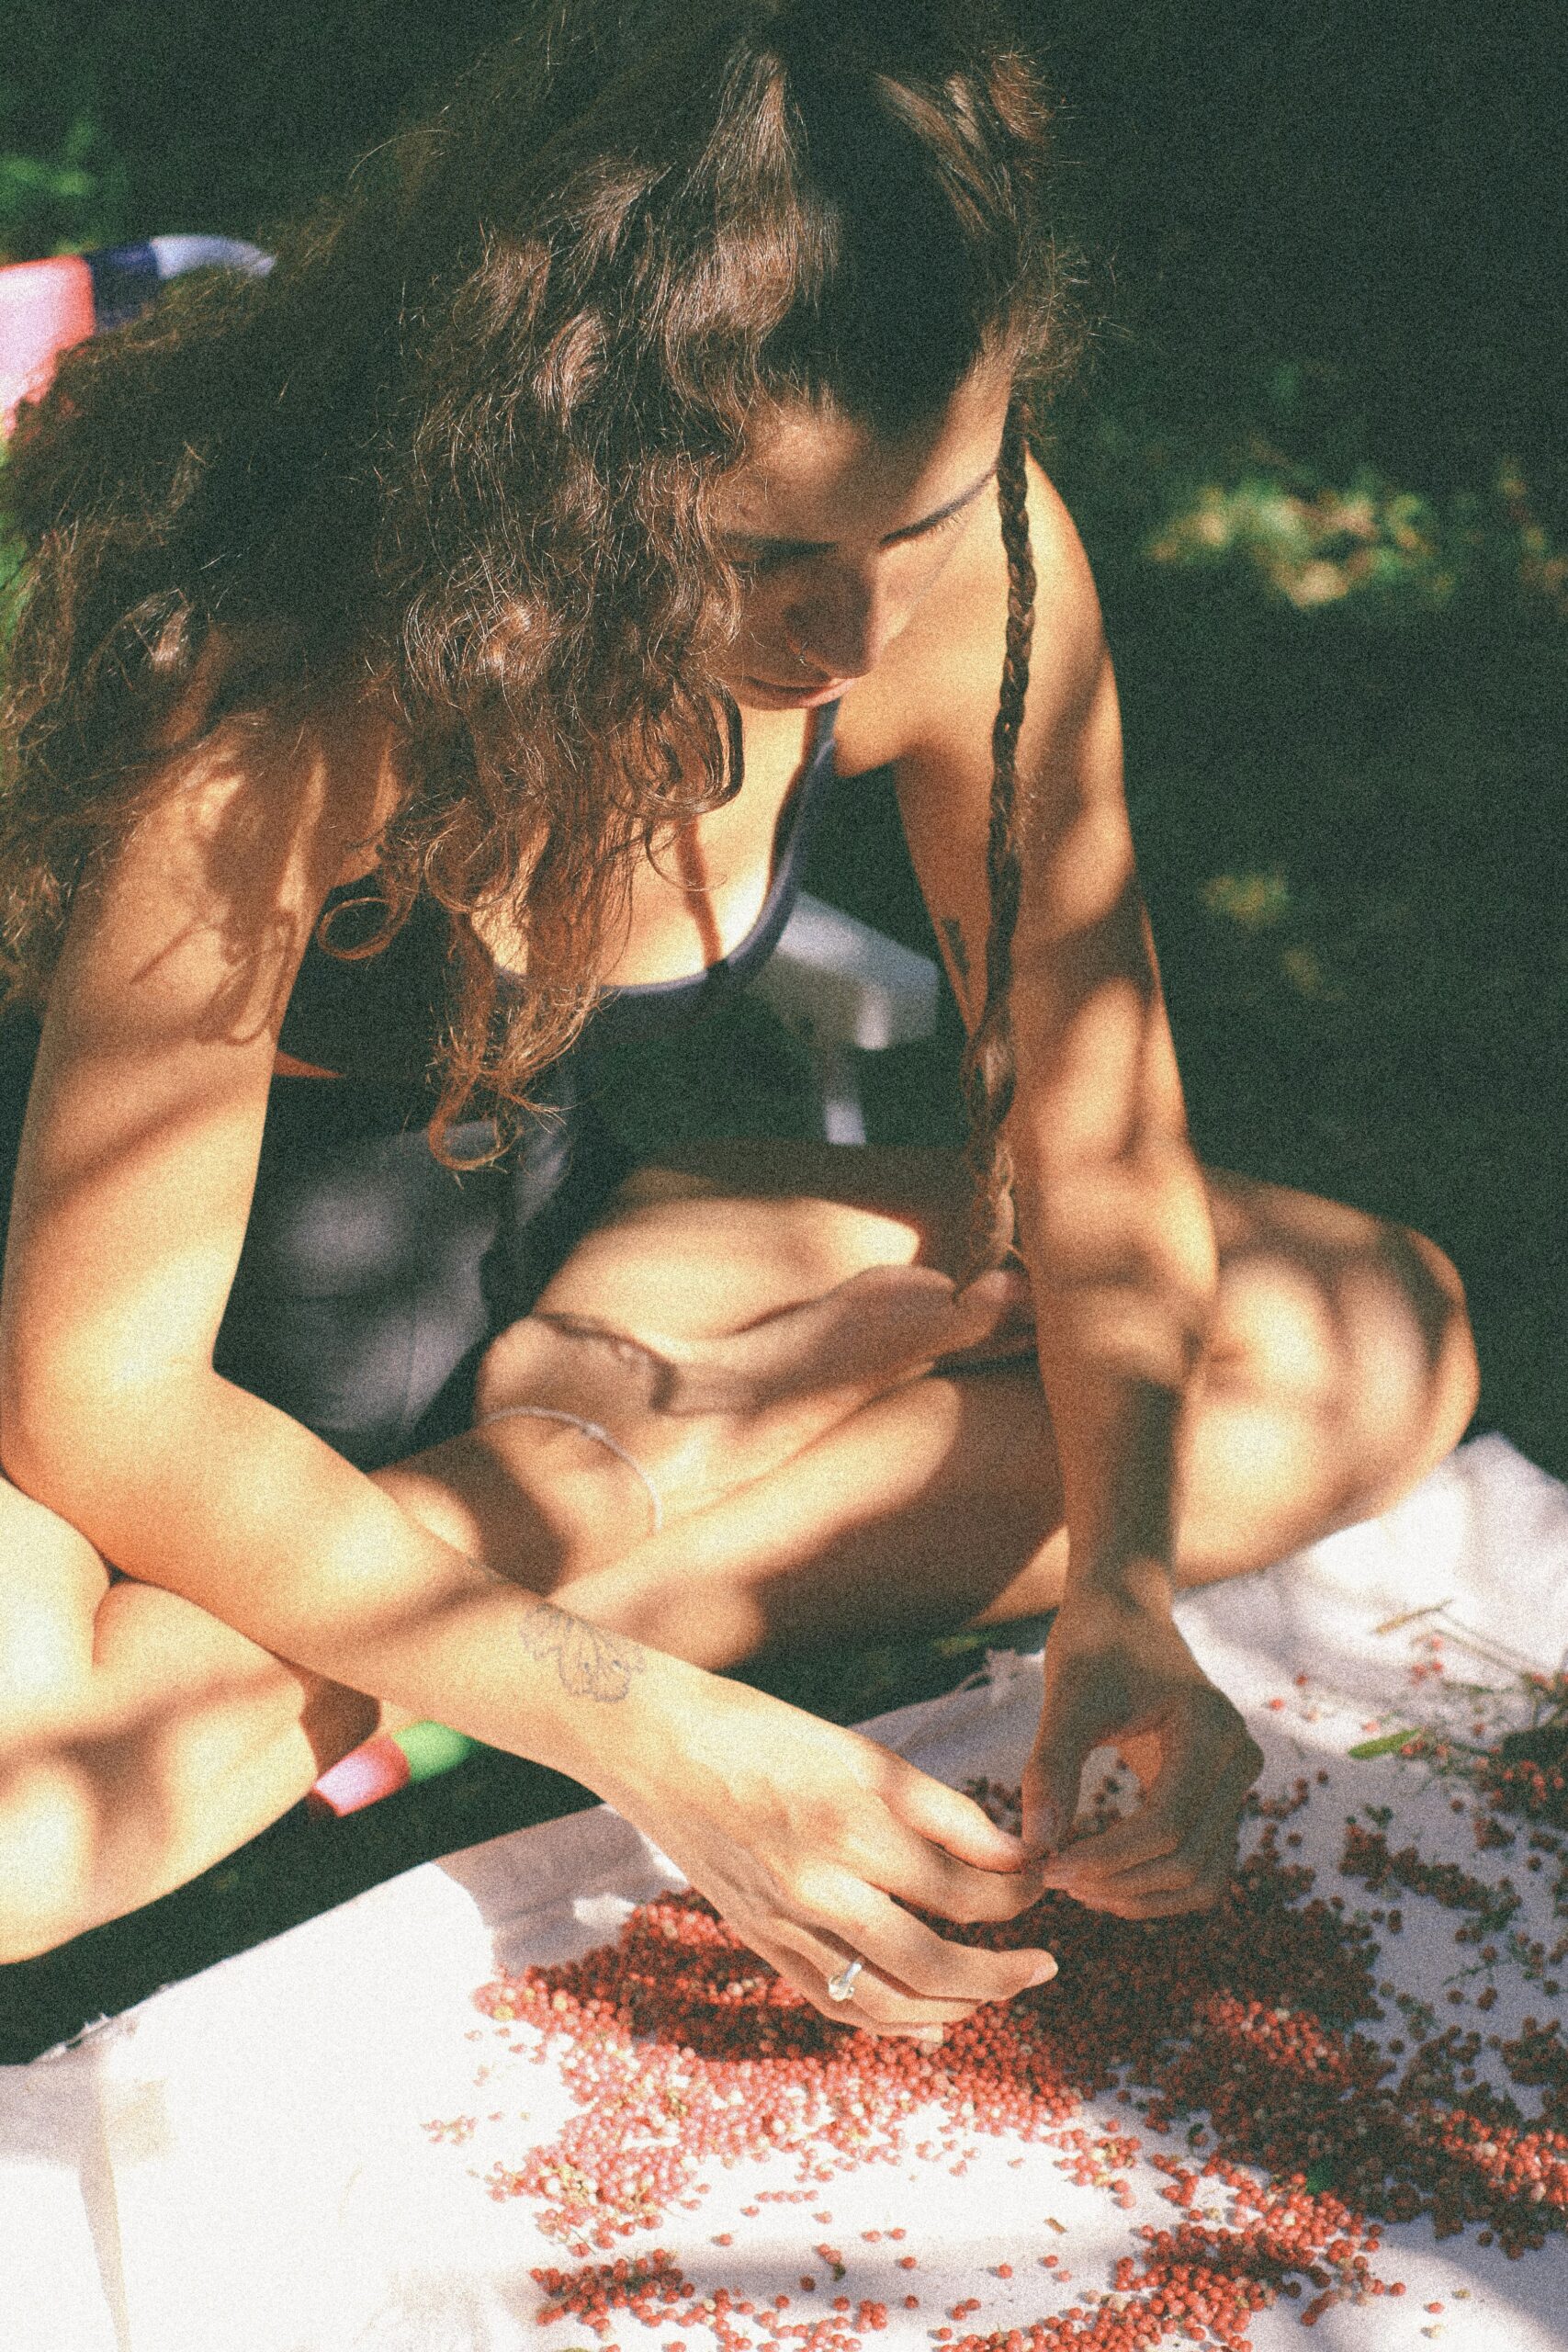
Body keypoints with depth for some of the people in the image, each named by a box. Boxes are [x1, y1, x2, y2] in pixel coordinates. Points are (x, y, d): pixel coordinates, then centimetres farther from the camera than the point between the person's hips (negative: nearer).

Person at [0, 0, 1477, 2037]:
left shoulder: (980, 567, -19)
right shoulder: (286, 700, -35)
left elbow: (1097, 1146, -8)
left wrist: (1124, 1589, -25)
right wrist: (653, 1738, -34)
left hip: (538, 1263, 5)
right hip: (186, 1383, -5)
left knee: (1378, 1343, -8)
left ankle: (580, 1465, -11)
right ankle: (577, 1499, -13)